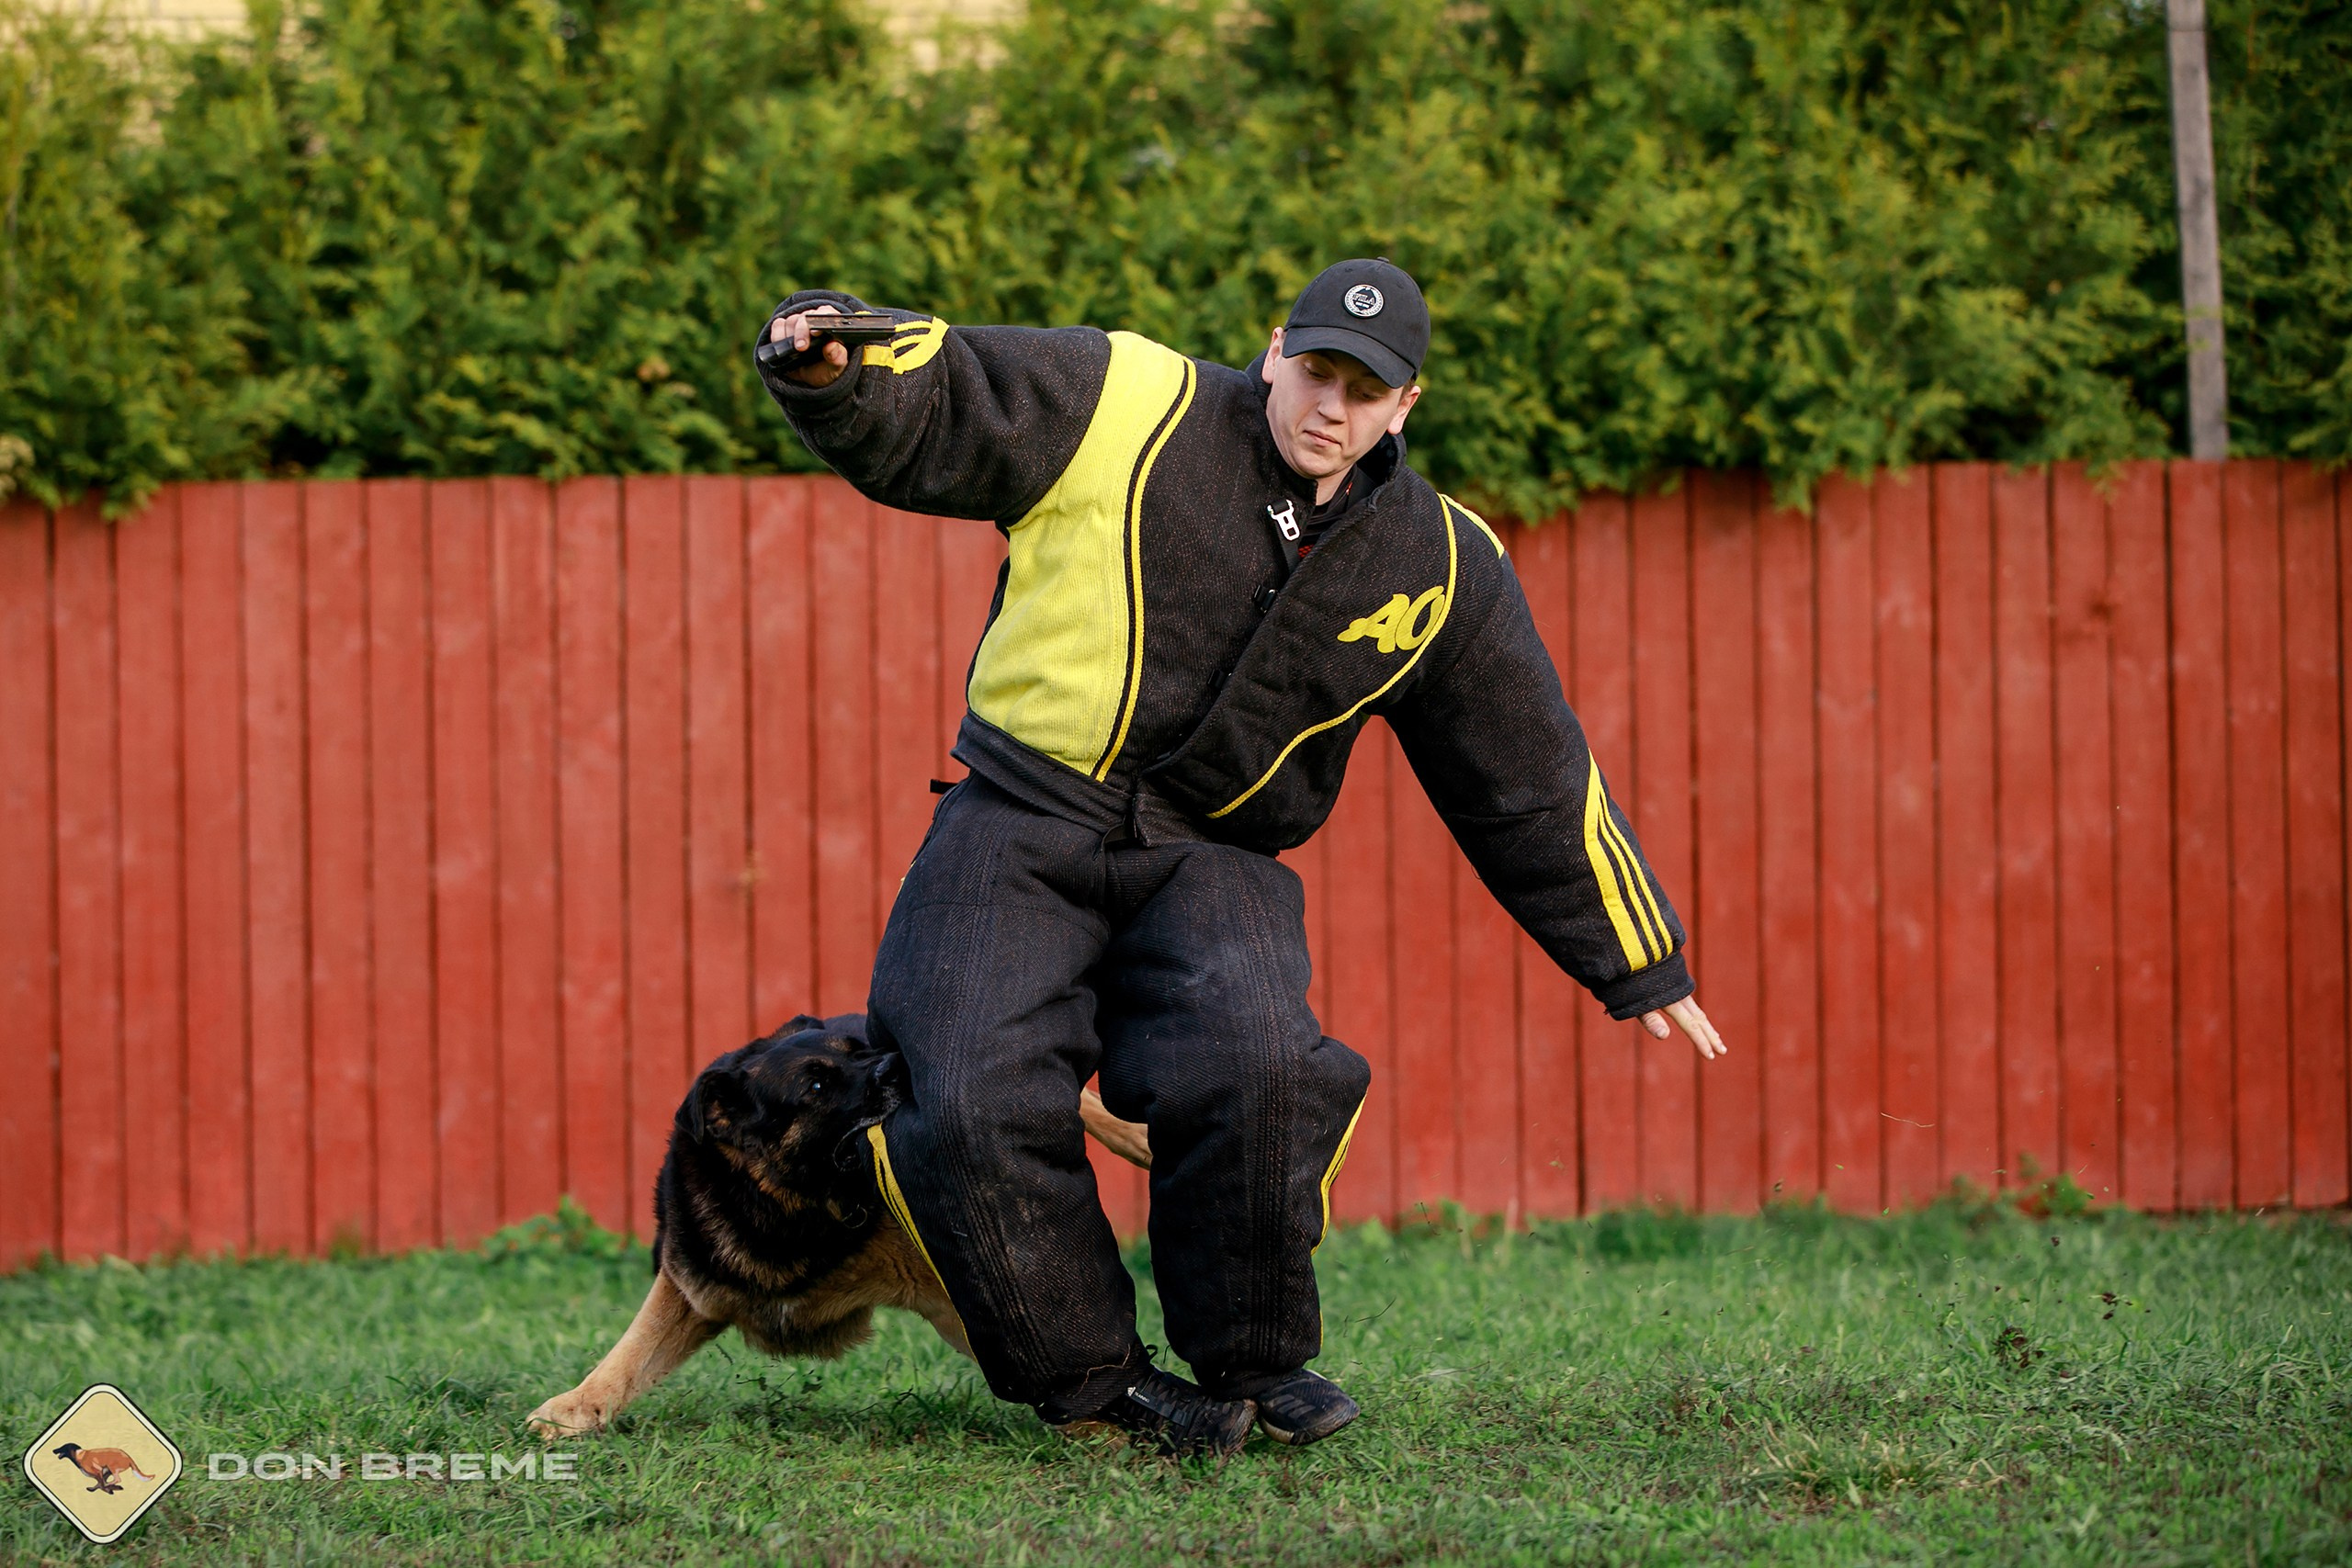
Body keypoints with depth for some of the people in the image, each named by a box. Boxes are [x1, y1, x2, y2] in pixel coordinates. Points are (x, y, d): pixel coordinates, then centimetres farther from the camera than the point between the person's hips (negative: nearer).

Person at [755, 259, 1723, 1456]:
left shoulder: (1439, 569, 4)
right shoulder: (1123, 408, -5)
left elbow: (1531, 782, 14)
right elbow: (924, 409, -4)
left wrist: (1637, 966, 19)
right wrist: (831, 362, -28)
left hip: (1210, 858, 1)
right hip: (1020, 828, -1)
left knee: (1255, 1067, -28)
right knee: (978, 1111, -19)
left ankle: (1252, 1365, -5)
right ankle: (1089, 1384, 3)